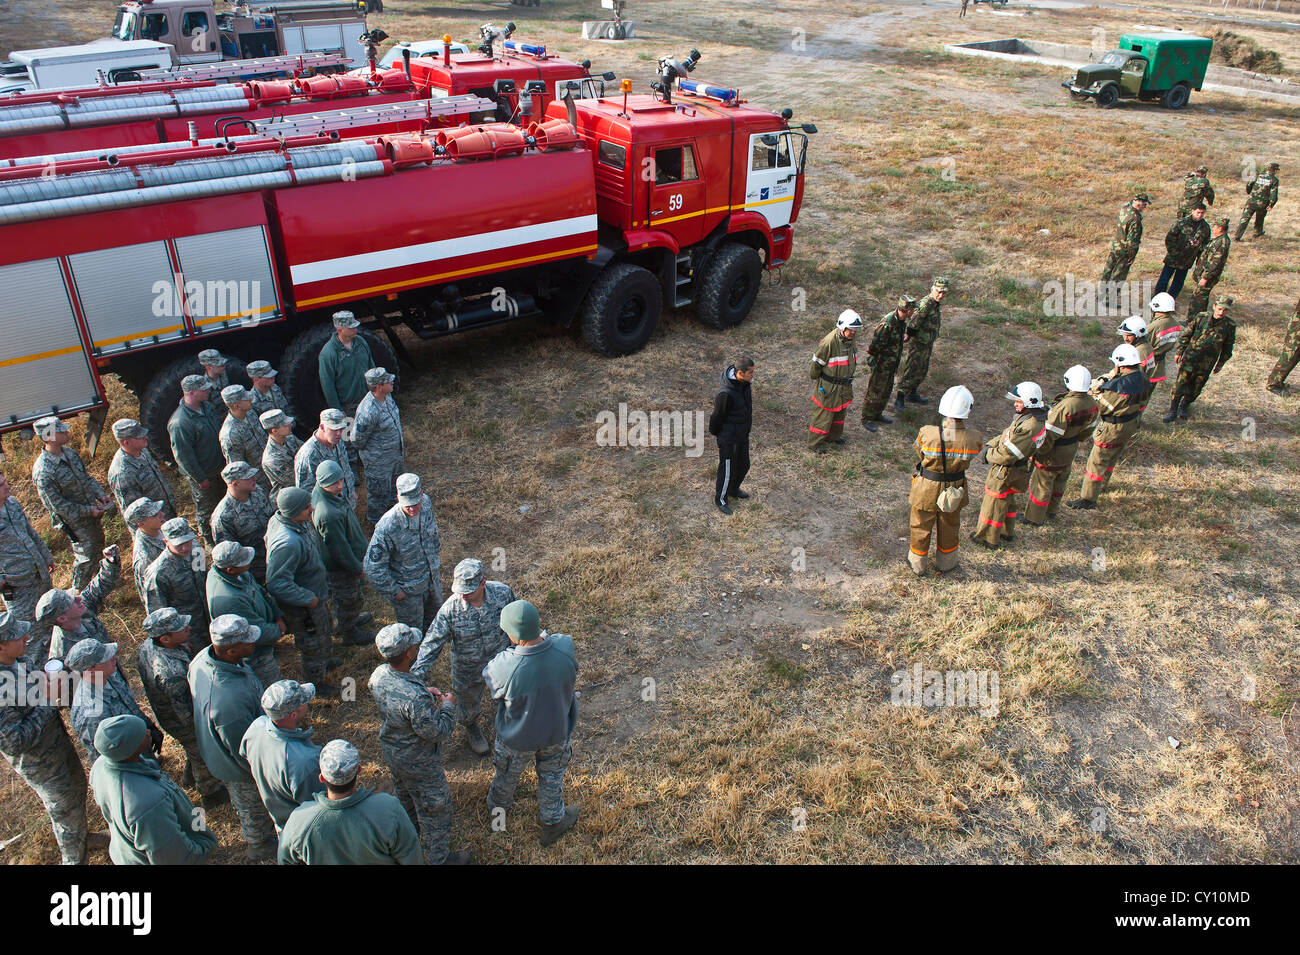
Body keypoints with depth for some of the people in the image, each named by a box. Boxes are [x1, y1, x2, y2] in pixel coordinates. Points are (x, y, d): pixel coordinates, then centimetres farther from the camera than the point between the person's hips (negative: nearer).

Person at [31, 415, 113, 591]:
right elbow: (58, 505, -24)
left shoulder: (69, 452, -4)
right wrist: (89, 511, -22)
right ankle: (79, 592, 30)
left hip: (92, 510, 7)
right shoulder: (43, 472, -30)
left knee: (98, 545, 24)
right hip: (75, 521, -7)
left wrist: (101, 495, -3)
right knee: (86, 556, 7)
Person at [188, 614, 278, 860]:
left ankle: (249, 831, 65)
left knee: (242, 803, 36)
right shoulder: (229, 700, -49)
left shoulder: (203, 657, -23)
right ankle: (259, 847, 54)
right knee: (254, 809, 25)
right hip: (240, 769, -7)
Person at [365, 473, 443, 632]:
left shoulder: (426, 503, -19)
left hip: (432, 577, 6)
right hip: (406, 587, -6)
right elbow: (373, 568, -26)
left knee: (434, 616, 31)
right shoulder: (387, 527, -37)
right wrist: (394, 592, -17)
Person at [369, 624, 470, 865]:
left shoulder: (378, 675, -18)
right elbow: (437, 733, -29)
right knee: (434, 809, 18)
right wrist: (448, 705, -14)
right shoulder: (415, 697, -43)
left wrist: (426, 694, -2)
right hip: (418, 764, -8)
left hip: (390, 752, 8)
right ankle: (438, 858, 40)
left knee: (406, 799, 35)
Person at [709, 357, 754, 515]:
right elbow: (717, 416, -18)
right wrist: (714, 432, -4)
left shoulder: (744, 384, -6)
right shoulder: (726, 393, -33)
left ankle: (733, 489, 49)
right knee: (727, 470, 7)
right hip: (728, 438, -8)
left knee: (743, 465, 23)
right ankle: (721, 500, 29)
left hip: (743, 435, 8)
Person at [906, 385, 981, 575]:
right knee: (949, 528, 26)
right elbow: (968, 459, -6)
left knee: (921, 527, 22)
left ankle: (917, 564, 42)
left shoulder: (927, 434, -29)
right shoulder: (973, 438, -24)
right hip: (955, 491, 1)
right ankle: (945, 563, 48)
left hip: (926, 490, -1)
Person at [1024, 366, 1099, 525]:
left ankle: (1035, 518, 26)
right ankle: (1052, 511, 47)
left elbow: (1049, 436, -28)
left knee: (1042, 485, 11)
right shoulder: (1092, 404, -10)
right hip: (1070, 452, 7)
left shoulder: (1064, 407, -35)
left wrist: (1037, 452, -15)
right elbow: (1087, 431, 6)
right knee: (1059, 482, 27)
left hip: (1053, 454, -7)